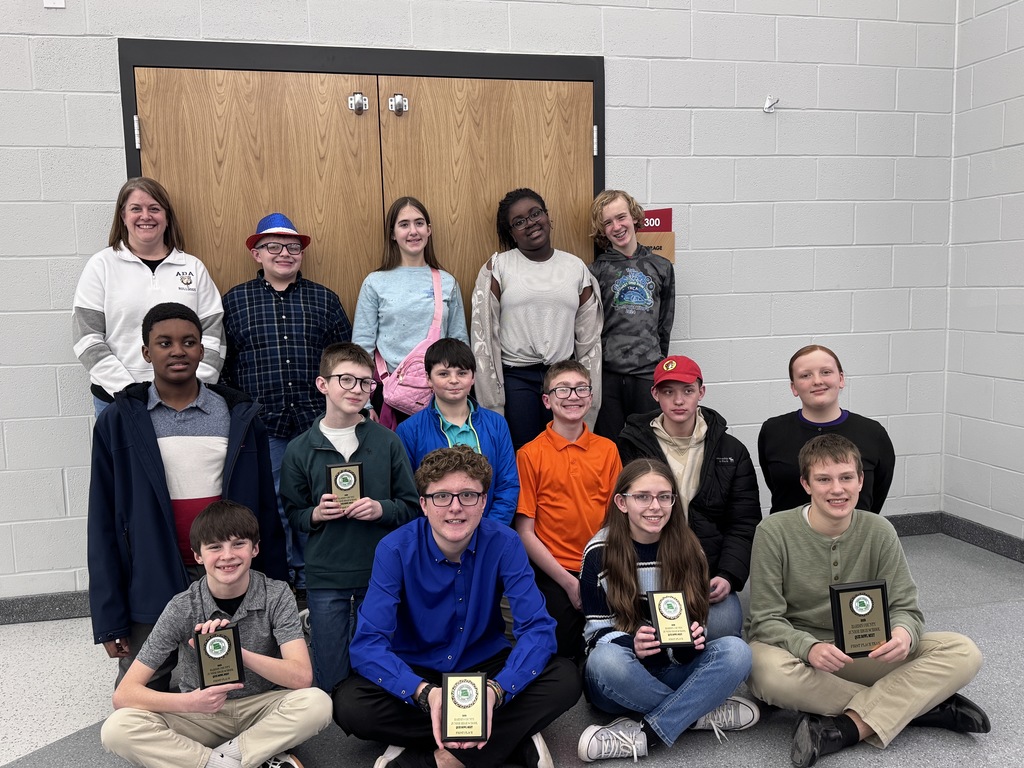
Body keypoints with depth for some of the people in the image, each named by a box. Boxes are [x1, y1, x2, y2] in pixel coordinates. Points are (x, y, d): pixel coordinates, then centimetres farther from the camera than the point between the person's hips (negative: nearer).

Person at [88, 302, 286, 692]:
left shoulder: (240, 416, 3)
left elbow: (265, 511, 5)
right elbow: (103, 525, 0)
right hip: (151, 588, -1)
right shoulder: (119, 422, -1)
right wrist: (109, 618, -3)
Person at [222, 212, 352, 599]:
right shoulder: (235, 300, 8)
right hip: (262, 423, 0)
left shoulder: (325, 299, 10)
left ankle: (310, 579, 22)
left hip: (316, 422, 1)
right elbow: (221, 362, 7)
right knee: (270, 505, 5)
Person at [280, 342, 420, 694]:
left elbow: (411, 506, 4)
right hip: (325, 577, 0)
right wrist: (315, 515, -12)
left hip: (381, 575, 0)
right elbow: (292, 512, 8)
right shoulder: (300, 449, 0)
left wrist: (381, 509, -14)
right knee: (330, 680, 9)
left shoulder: (388, 442, 0)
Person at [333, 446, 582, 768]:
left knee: (565, 679, -23)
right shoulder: (395, 550, -18)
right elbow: (368, 643, -24)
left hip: (485, 665, 0)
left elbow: (537, 629, -21)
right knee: (350, 705, -30)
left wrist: (495, 690, -40)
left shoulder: (504, 544, -16)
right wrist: (425, 693, -42)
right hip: (416, 670, 0)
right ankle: (514, 738, -23)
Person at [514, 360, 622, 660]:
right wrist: (568, 582, -9)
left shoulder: (607, 449, 6)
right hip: (553, 574, -2)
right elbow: (525, 532, -5)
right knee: (560, 652, -11)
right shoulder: (530, 454, -4)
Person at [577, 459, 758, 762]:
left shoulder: (688, 550, 1)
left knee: (736, 651, -24)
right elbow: (597, 629, -7)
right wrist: (631, 644, -29)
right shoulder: (600, 552, -8)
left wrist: (694, 639, -21)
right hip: (619, 681, -3)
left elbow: (697, 621, 4)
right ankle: (702, 712, -17)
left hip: (672, 672, 3)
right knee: (606, 658, -38)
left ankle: (643, 736, -27)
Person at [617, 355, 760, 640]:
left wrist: (728, 576, -7)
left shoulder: (732, 451, 11)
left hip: (710, 578, 2)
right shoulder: (632, 446, 5)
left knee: (722, 628, -26)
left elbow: (744, 525, 9)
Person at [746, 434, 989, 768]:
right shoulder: (774, 533, -13)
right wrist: (810, 649, -34)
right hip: (797, 650, -2)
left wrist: (903, 634, -28)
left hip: (864, 653, 3)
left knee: (964, 654, -17)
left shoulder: (879, 531, -4)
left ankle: (844, 729, -27)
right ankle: (922, 705, -22)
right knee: (766, 669, -40)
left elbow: (905, 607, -3)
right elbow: (766, 619, -14)